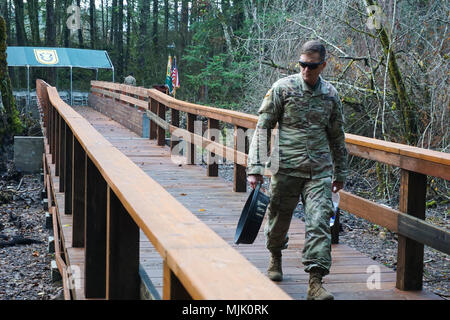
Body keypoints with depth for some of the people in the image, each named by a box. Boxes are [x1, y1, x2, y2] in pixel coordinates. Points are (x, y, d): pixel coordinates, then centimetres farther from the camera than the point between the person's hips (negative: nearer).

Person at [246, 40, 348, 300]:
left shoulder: (331, 94, 8)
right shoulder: (283, 88, -2)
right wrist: (256, 167, -9)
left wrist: (340, 173, 20)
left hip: (320, 171, 2)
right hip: (286, 168, -1)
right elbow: (263, 128, -2)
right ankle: (275, 255, 42)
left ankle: (316, 282, -9)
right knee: (279, 218, 11)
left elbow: (337, 136, 18)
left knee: (320, 222, -9)